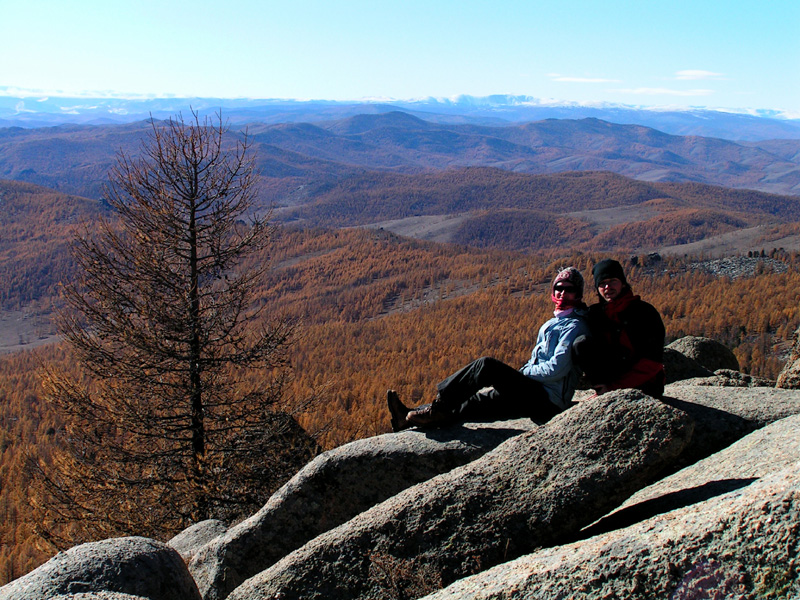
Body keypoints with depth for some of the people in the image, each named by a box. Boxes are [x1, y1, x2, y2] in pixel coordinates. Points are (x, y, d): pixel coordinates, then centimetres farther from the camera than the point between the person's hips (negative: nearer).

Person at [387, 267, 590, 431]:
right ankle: (410, 417, -15)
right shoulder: (553, 324, 22)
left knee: (487, 365, -19)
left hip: (548, 400, -8)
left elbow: (556, 369, -17)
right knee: (482, 399, -8)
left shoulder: (574, 326, -7)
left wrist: (521, 373, -7)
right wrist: (516, 376, 6)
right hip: (535, 391, 8)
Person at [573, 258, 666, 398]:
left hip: (643, 385, -4)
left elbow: (653, 362, -11)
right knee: (581, 343, -18)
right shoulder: (595, 313, 6)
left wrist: (614, 387, -16)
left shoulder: (645, 312, -6)